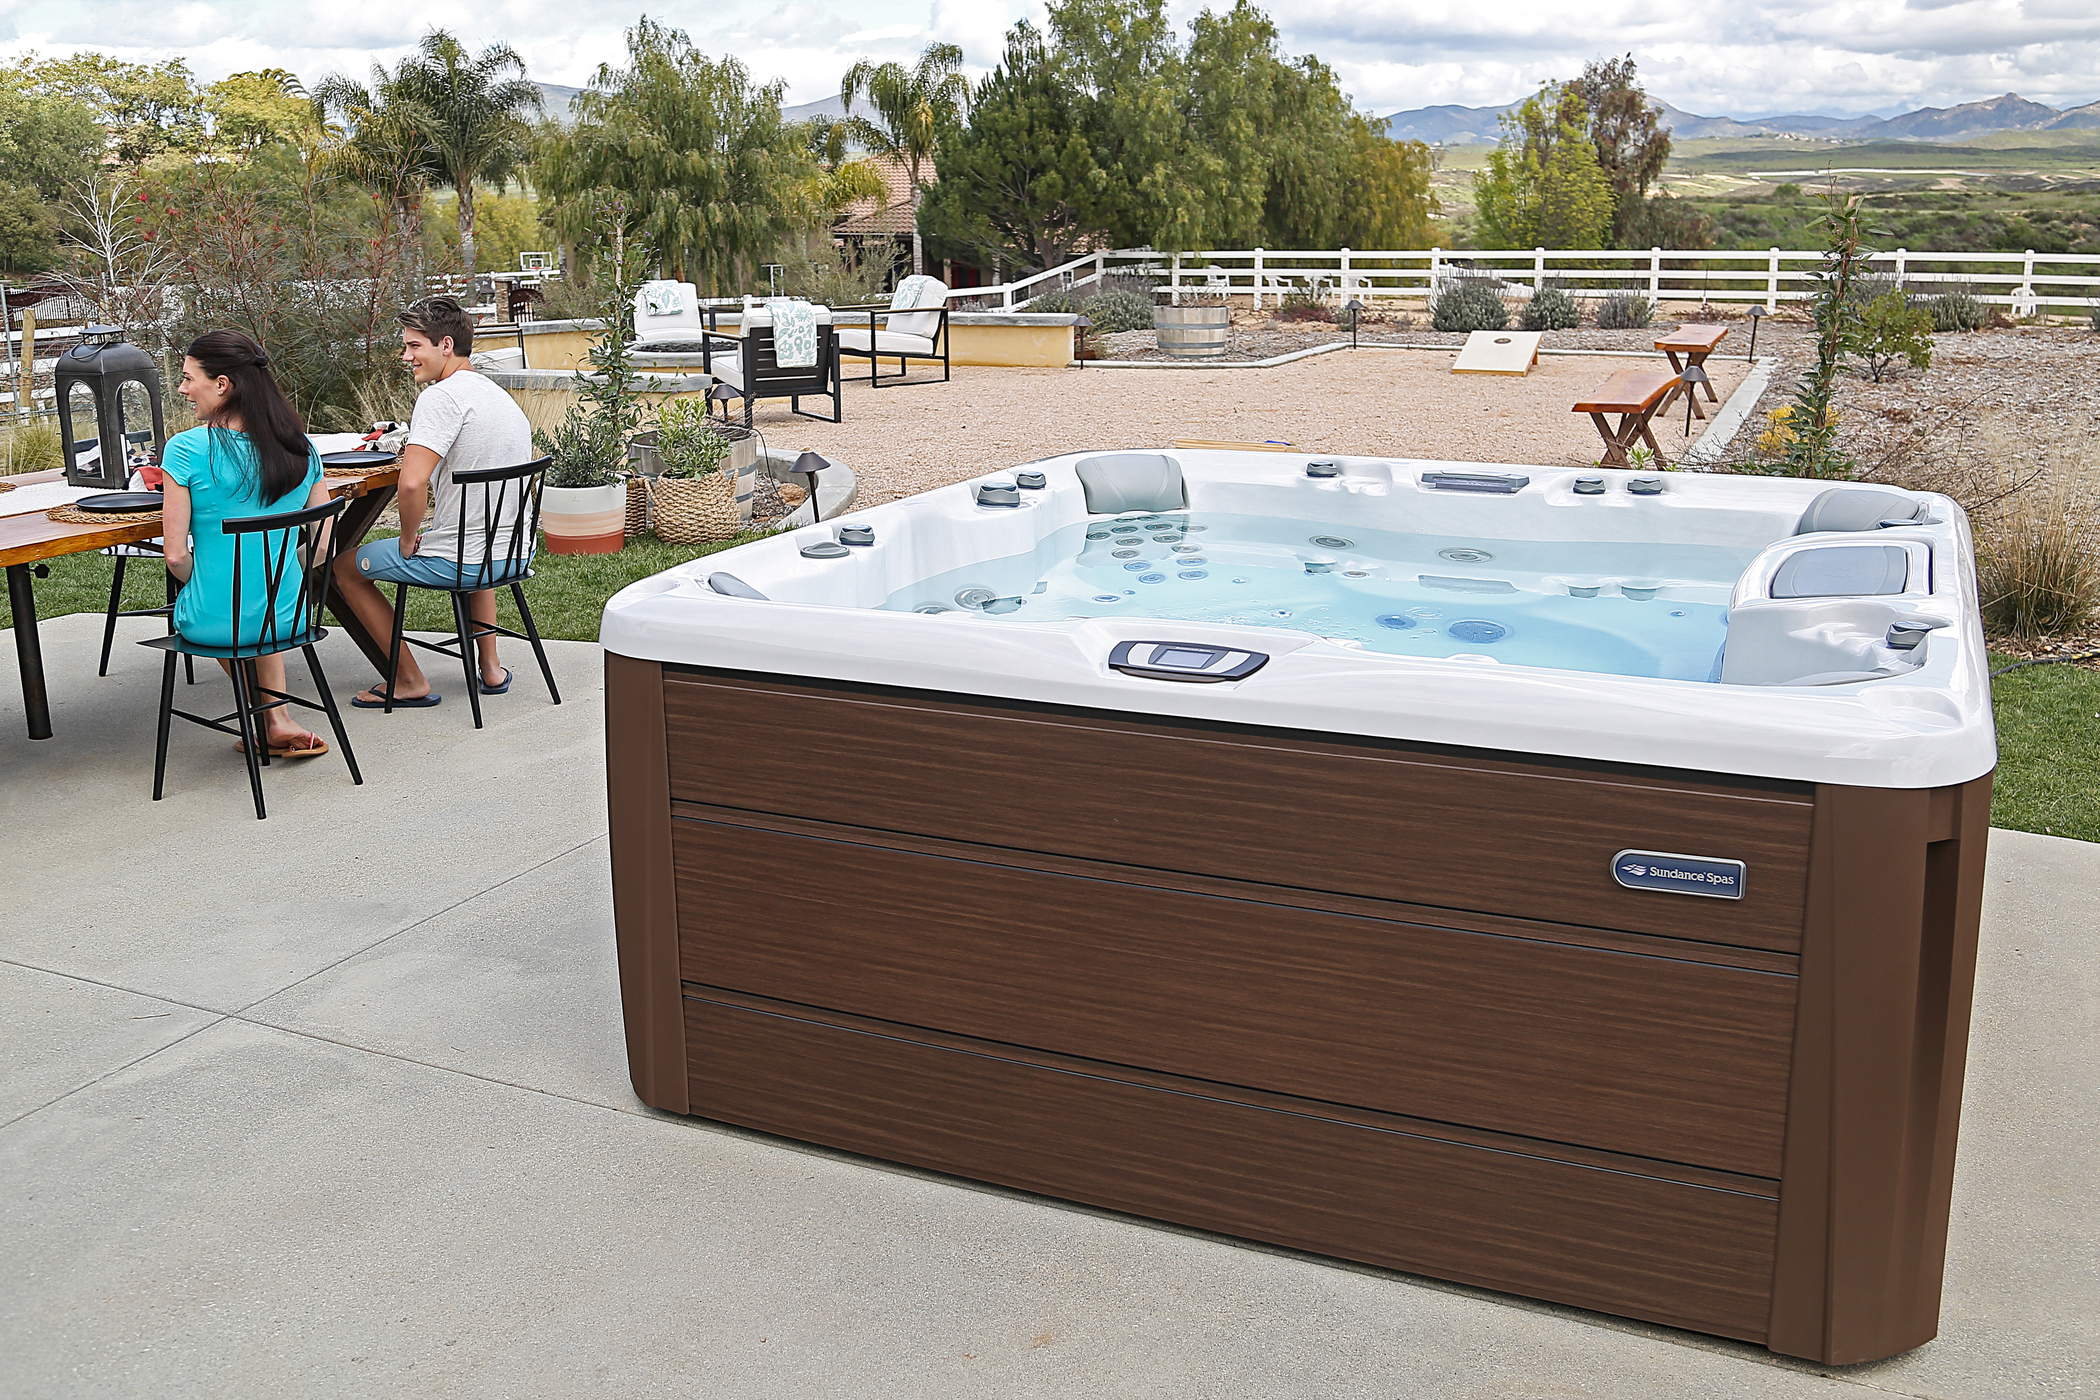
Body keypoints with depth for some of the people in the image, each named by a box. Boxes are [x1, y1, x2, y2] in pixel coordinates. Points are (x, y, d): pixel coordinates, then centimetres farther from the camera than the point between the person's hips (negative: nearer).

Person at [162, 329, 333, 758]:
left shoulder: (186, 450, -15)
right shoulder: (301, 448, -3)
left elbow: (176, 555, -14)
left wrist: (200, 588, 6)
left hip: (213, 624, -3)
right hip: (288, 619, 3)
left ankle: (272, 722, 35)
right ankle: (278, 720, 36)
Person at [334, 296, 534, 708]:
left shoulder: (441, 397, -18)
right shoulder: (502, 396, 11)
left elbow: (412, 484, -29)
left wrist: (408, 540, -11)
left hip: (459, 561, -8)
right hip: (514, 555, 8)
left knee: (346, 566, 13)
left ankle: (409, 681, 15)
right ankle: (491, 668, 38)